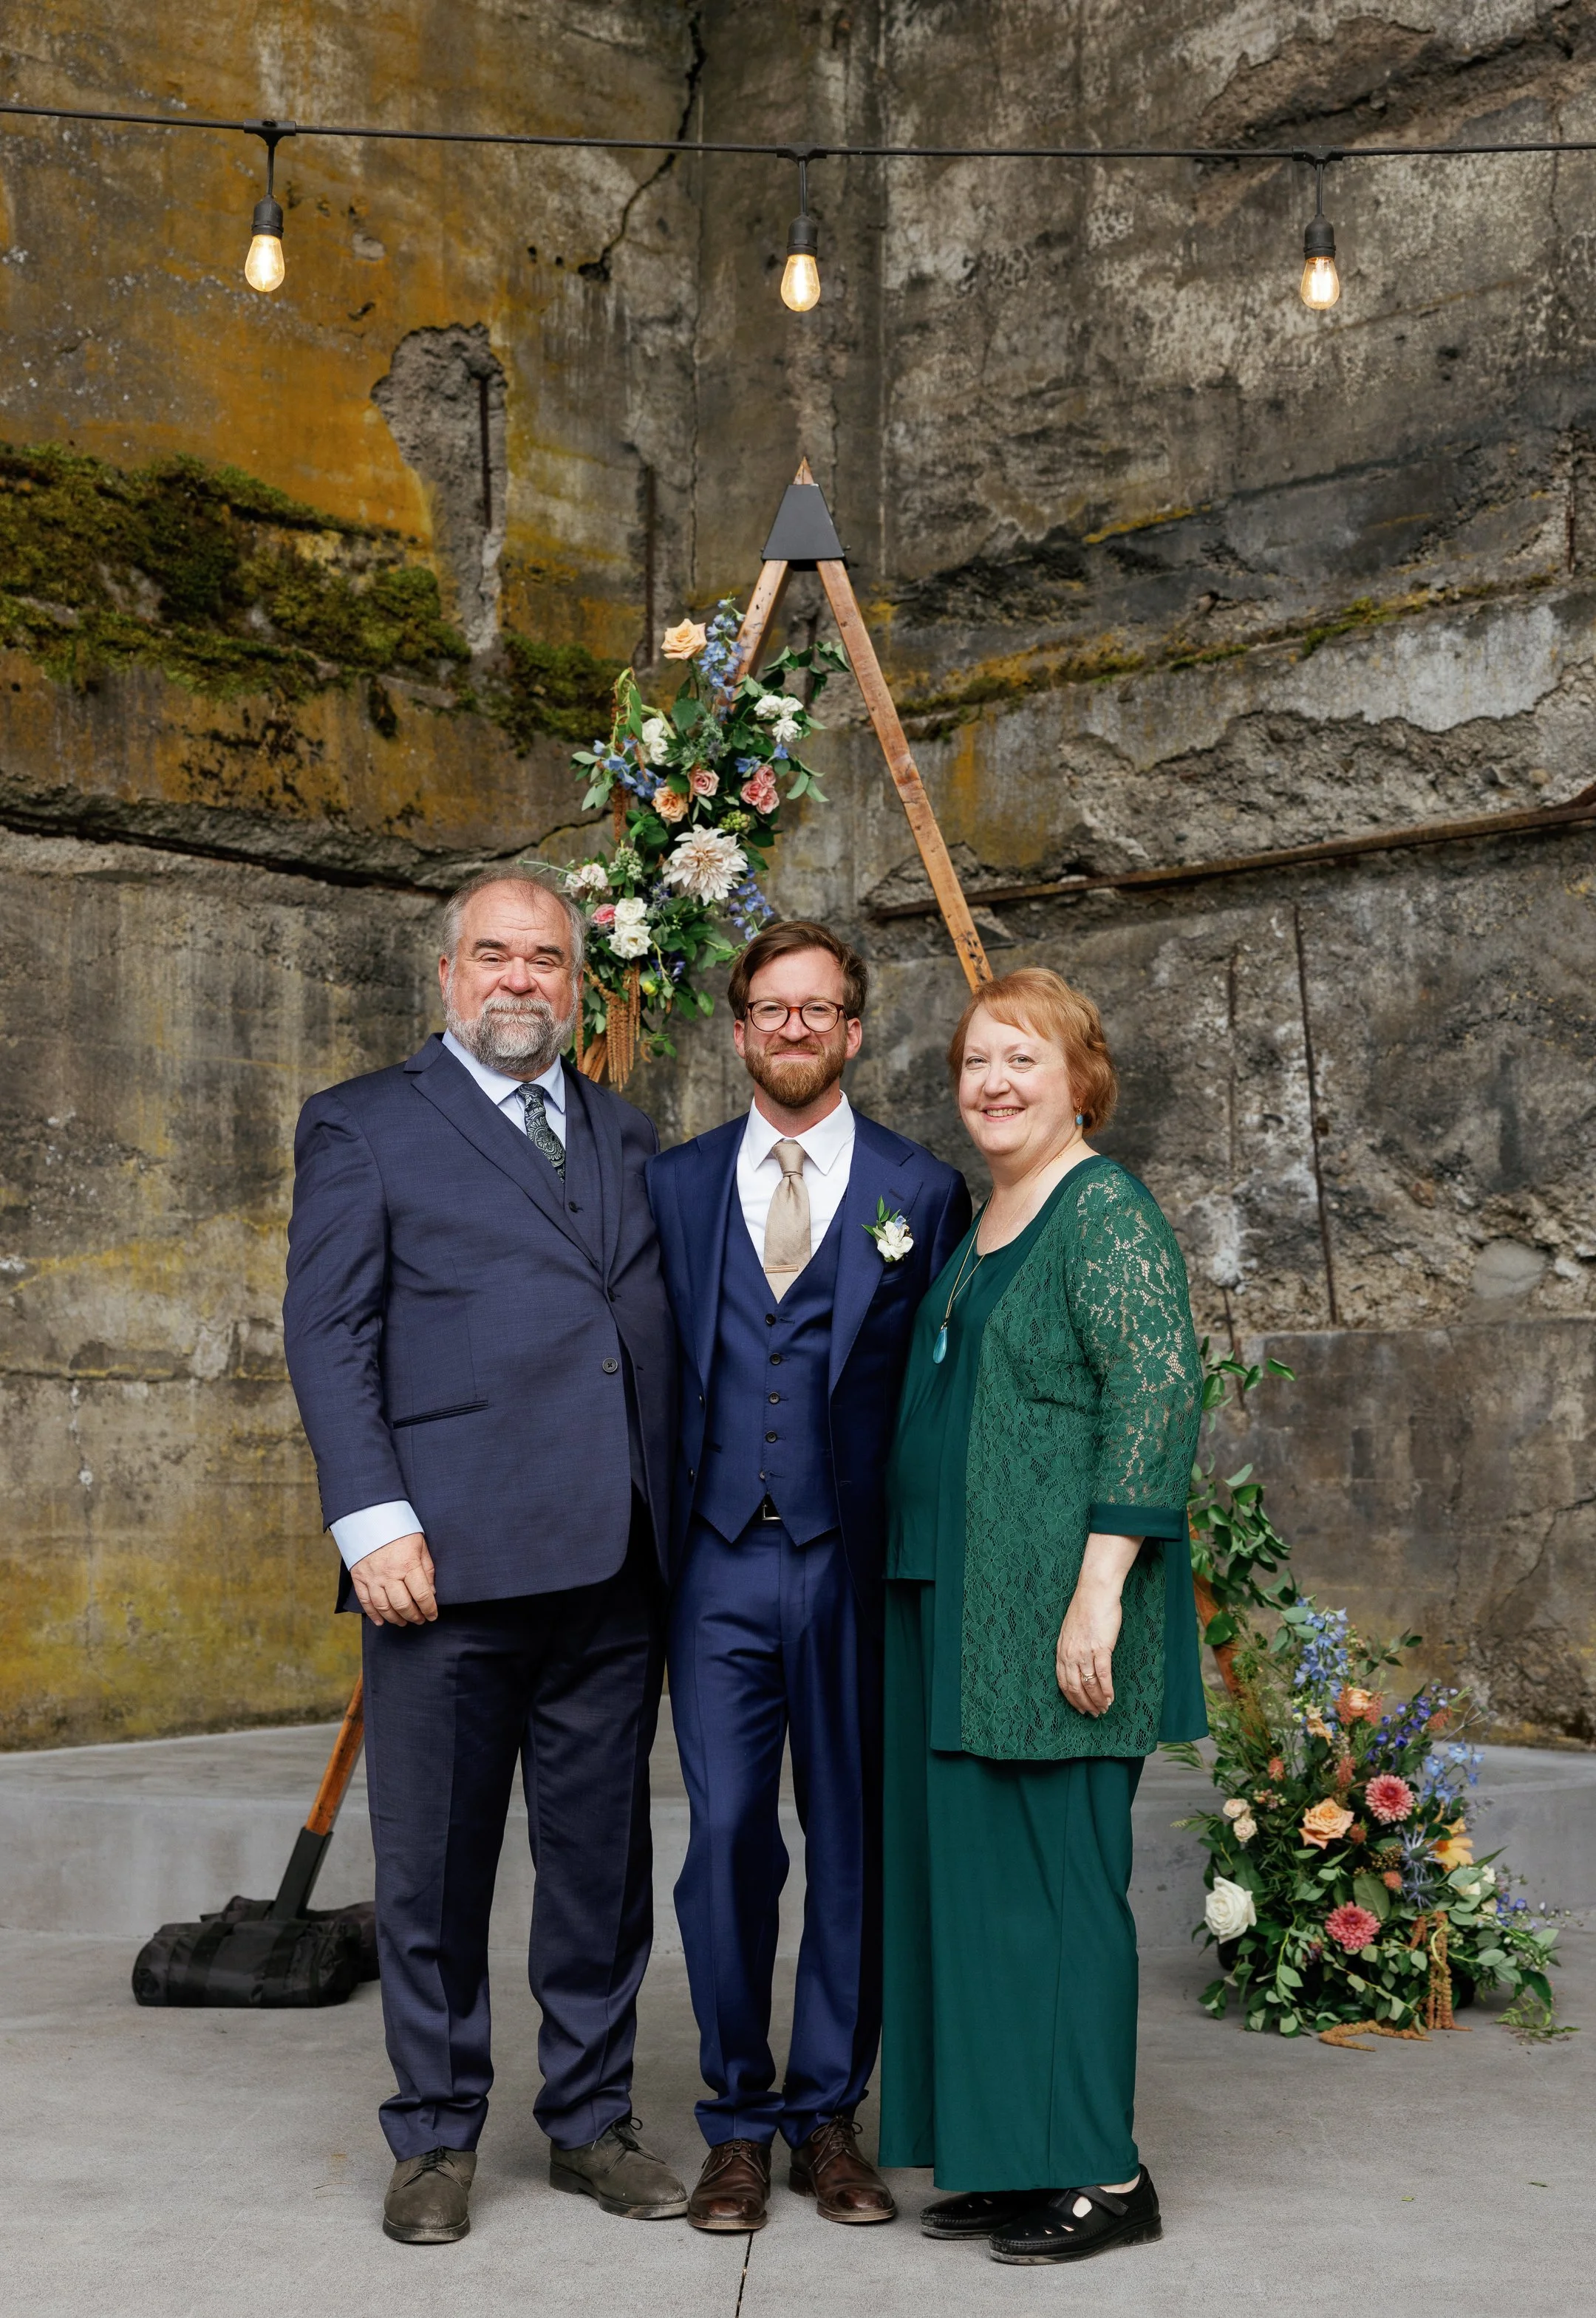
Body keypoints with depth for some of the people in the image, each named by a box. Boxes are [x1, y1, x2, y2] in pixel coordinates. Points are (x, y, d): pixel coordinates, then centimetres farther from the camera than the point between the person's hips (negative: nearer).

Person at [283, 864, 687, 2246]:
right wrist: (375, 1521, -13)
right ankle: (435, 2139, 20)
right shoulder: (366, 1128, 4)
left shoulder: (626, 1139, 18)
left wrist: (673, 1524, 10)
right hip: (451, 1559, -4)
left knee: (603, 1857, 12)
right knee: (435, 1863, 5)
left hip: (612, 1564, 5)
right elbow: (328, 1335, -3)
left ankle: (591, 2119, 26)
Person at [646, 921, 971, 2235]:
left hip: (860, 1566, -1)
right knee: (727, 1840, 0)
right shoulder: (676, 1184, 10)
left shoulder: (923, 1190, 5)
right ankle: (738, 2124, 14)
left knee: (854, 1844, 6)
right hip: (720, 1566, 1)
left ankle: (829, 2116, 20)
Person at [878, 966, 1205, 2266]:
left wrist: (1099, 1591, -24)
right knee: (974, 1868, 12)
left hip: (1052, 1610, -9)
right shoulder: (983, 1224, 17)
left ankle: (1104, 2174, 8)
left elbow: (1158, 1398, -19)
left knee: (1059, 1869, -3)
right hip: (958, 1608, 9)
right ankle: (1014, 2159, 22)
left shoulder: (1107, 1210, -11)